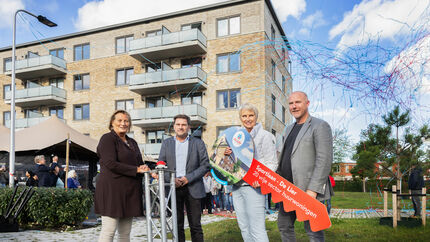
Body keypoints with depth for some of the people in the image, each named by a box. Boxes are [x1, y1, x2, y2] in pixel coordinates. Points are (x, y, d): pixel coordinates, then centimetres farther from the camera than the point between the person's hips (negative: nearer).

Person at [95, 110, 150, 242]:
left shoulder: (132, 142, 21)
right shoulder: (108, 138, -3)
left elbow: (139, 164, 20)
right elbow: (111, 164, -15)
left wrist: (147, 171, -4)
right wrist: (136, 170, -14)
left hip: (129, 191, 8)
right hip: (112, 189, -7)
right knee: (109, 231, -7)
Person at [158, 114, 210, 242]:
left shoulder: (198, 143, 5)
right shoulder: (166, 143, 11)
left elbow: (205, 165, 0)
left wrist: (188, 178, -11)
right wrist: (171, 179, -9)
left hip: (193, 188, -1)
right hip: (173, 188, 2)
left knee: (195, 225, 3)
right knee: (177, 225, 7)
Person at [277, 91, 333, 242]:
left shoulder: (320, 126, -7)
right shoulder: (290, 128, 18)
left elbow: (325, 160, -16)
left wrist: (313, 189, -22)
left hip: (309, 190, -8)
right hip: (288, 188, 8)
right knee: (284, 225, 14)